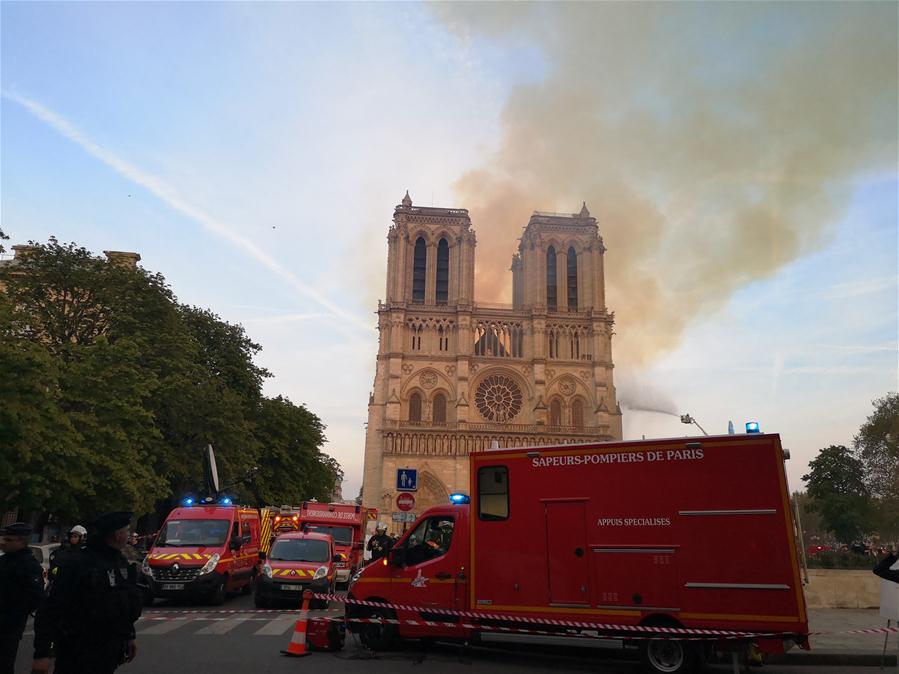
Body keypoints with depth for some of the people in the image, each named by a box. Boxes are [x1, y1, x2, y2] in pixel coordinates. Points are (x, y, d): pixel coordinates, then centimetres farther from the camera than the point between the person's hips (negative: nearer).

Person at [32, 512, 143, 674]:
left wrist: (129, 636, 18)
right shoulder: (79, 565, -17)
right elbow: (51, 611, -19)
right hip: (78, 655, -7)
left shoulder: (122, 564, 7)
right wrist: (42, 653, -22)